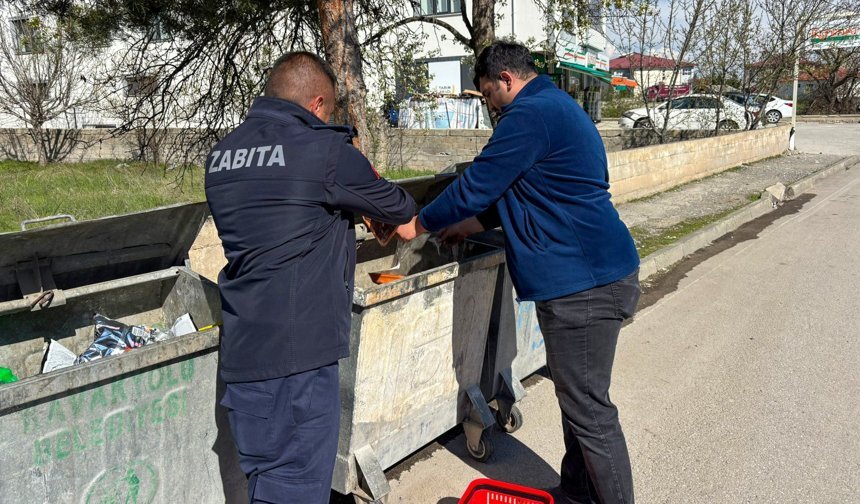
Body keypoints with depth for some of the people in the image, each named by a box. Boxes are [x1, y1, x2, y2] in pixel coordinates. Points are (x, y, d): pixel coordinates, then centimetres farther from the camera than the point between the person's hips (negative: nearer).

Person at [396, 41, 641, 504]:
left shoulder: (529, 115, -15)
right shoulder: (554, 107, 19)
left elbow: (477, 184, -13)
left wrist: (419, 224, 1)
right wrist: (478, 222, 26)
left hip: (584, 282, -11)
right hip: (594, 273, 11)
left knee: (589, 411, 0)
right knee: (576, 396, 21)